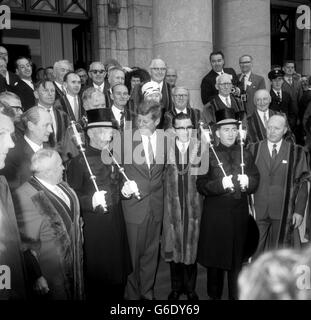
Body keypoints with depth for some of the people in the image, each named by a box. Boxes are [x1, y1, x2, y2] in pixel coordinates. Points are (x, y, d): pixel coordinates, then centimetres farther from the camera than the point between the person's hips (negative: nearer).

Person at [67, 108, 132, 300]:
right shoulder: (80, 161, -12)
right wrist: (91, 201, -31)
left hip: (117, 223, 7)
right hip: (94, 226, -6)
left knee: (119, 271, 18)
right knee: (98, 275, 7)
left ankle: (117, 296, 38)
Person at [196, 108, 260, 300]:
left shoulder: (246, 155, 11)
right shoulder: (208, 155, -1)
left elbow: (255, 181, 7)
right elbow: (201, 185, -8)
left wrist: (247, 182, -14)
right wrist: (221, 184, -23)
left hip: (240, 214, 3)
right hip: (215, 214, -2)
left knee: (237, 259, 11)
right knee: (215, 258, 8)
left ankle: (236, 295, 28)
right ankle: (214, 295, 27)